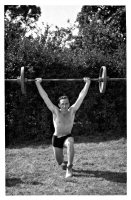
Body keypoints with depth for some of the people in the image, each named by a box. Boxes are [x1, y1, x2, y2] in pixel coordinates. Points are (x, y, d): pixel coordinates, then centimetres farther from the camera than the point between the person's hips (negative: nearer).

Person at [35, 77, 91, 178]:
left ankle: (69, 168, -31)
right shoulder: (55, 112, -14)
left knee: (70, 143, -38)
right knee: (60, 162, 10)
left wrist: (87, 83, -18)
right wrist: (38, 84, -19)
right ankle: (64, 163, 49)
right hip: (56, 138, 1)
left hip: (67, 137, -1)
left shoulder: (72, 111, -13)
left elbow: (81, 96, -15)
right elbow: (45, 97, -16)